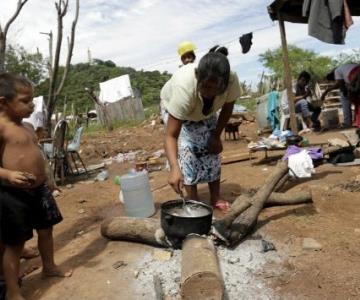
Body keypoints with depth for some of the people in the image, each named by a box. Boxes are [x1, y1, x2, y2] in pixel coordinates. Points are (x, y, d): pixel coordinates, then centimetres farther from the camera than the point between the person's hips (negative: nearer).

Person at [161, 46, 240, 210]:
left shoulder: (232, 80, -36)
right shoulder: (184, 87, -47)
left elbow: (227, 109, -12)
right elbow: (170, 135, -45)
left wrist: (216, 136, -10)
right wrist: (174, 167, -58)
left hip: (206, 111, 3)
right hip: (174, 106, -3)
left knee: (212, 150, -2)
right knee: (187, 151, -16)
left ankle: (216, 198, 13)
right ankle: (194, 202, -4)